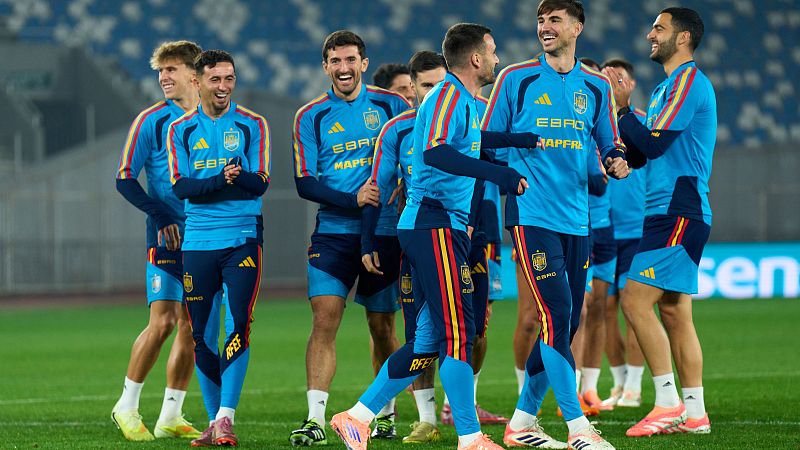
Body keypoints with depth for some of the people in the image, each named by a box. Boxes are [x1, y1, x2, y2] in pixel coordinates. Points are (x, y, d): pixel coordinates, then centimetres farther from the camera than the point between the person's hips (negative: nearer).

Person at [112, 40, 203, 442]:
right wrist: (163, 217, -13)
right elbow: (125, 179, -4)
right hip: (168, 237, -4)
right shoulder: (152, 120, -2)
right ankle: (127, 407, 1)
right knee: (162, 321, -12)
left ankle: (170, 416, 12)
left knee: (191, 326, 4)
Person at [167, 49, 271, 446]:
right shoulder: (180, 129, 8)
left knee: (238, 327, -12)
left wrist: (216, 182, -25)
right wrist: (224, 180, -21)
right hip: (197, 244, 2)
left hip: (242, 239, -2)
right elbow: (181, 186, -3)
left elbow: (259, 184, -6)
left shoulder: (252, 125, 4)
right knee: (202, 335, 5)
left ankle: (226, 417, -11)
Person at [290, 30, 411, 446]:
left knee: (381, 326, 9)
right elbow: (305, 183, -3)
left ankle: (385, 410, 27)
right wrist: (353, 200, -17)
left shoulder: (391, 104, 3)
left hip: (384, 232, 1)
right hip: (333, 232, -1)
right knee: (324, 319, -13)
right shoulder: (310, 116, 2)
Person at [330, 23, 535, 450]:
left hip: (443, 228, 10)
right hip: (435, 225, -10)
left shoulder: (463, 100, 18)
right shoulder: (449, 95, -12)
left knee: (428, 341, 10)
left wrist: (514, 139, 26)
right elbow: (435, 152, -28)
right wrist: (494, 171, -35)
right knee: (458, 333, -10)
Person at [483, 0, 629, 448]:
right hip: (531, 216, -5)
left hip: (577, 220, 5)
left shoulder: (596, 86, 11)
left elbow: (609, 143, 18)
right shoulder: (516, 79, 1)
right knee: (556, 317, -14)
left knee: (564, 325, 7)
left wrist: (617, 161, -6)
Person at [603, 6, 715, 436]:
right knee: (673, 312, 7)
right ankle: (693, 412, 8)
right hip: (666, 213, 10)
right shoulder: (666, 87, 20)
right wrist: (622, 107, 9)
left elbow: (653, 144, -18)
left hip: (678, 215, -10)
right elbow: (636, 155, 21)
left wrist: (622, 107, -7)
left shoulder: (689, 82, -10)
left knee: (635, 301, -14)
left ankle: (668, 401, -13)